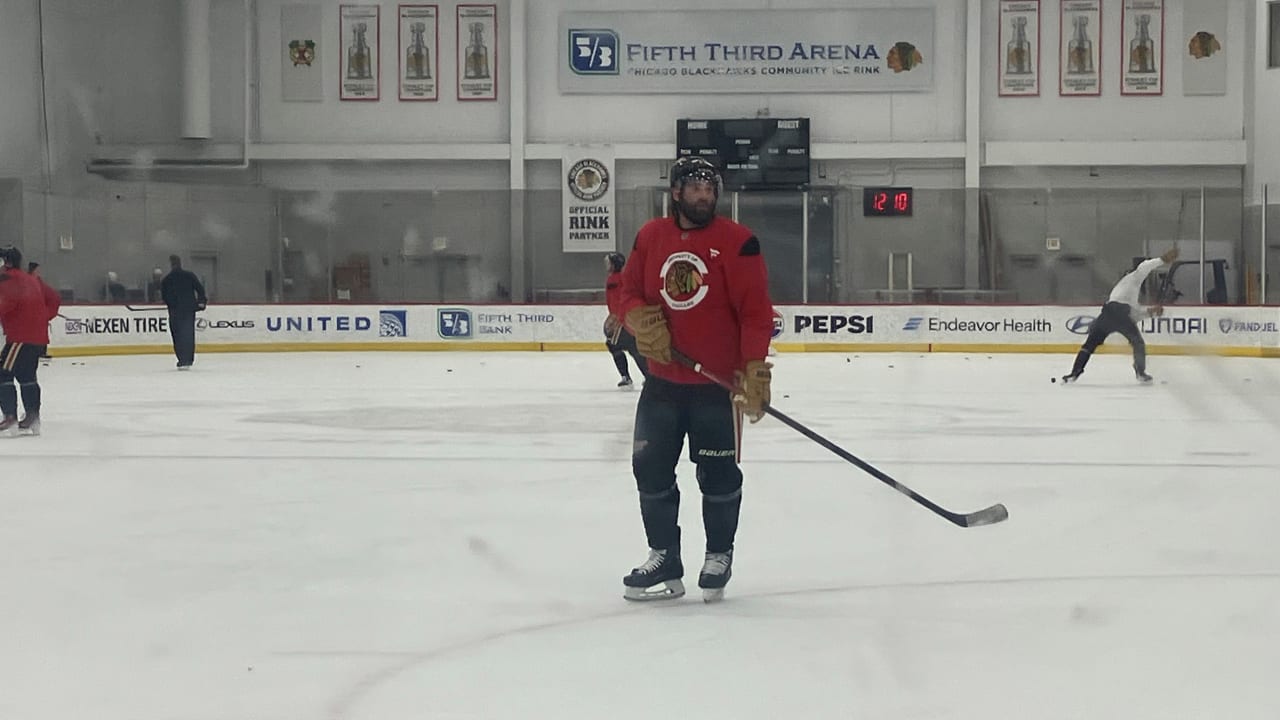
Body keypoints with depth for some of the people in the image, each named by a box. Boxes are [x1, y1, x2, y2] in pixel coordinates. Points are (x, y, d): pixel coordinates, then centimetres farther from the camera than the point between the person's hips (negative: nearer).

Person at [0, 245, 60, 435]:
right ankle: (32, 419, 22)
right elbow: (54, 299, 19)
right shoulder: (32, 280, 17)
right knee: (26, 377, 18)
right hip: (39, 336, 9)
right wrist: (43, 317, 15)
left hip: (21, 337, -9)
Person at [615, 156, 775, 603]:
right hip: (662, 381, 4)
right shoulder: (650, 238, 5)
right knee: (650, 469, 7)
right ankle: (663, 561, 20)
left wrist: (755, 373, -18)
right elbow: (629, 294, 11)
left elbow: (755, 311, -11)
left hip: (718, 383, -4)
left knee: (718, 474, 4)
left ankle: (719, 557, 23)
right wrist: (642, 320, -11)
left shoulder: (737, 242, -8)